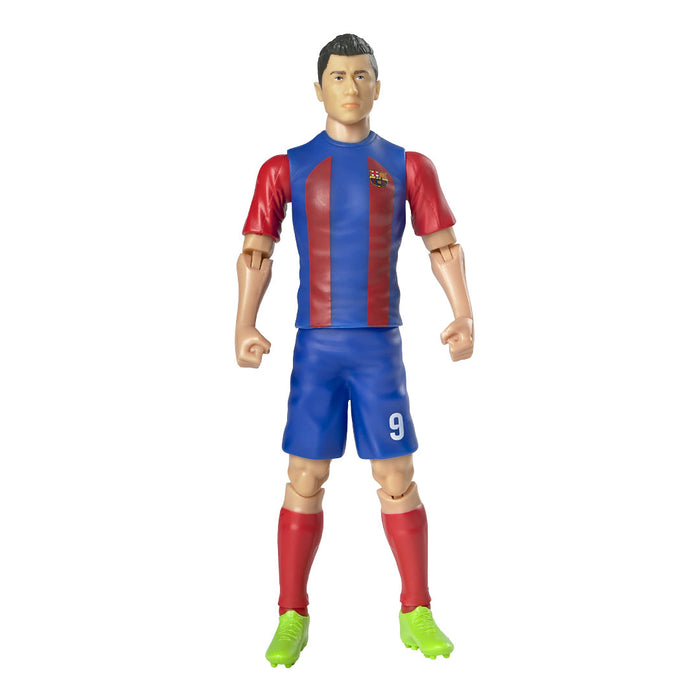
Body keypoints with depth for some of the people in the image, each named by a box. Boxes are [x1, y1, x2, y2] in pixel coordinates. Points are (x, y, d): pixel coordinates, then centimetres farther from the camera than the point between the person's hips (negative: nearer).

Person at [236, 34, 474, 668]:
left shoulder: (406, 166, 7)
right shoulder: (286, 169, 6)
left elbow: (444, 248, 7)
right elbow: (255, 252, 4)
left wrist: (464, 317, -9)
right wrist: (244, 328, -11)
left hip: (380, 347, 0)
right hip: (315, 347, 0)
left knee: (398, 480, 2)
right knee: (305, 481, 1)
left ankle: (418, 615, 15)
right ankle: (292, 619, 13)